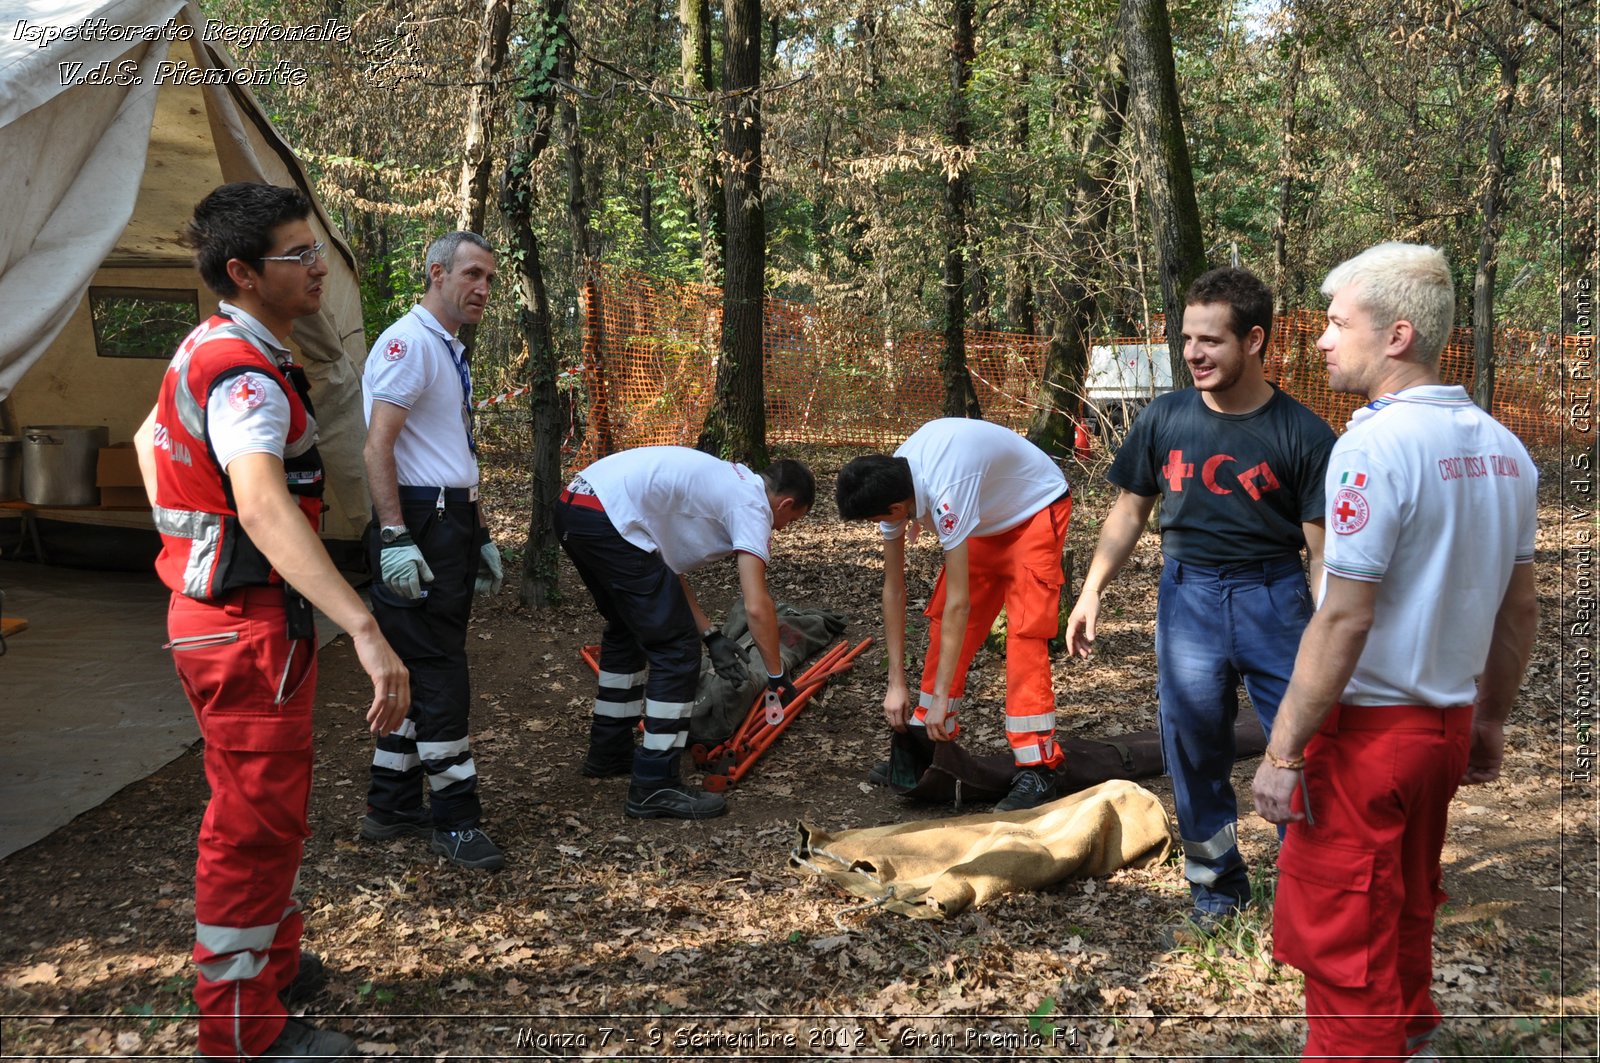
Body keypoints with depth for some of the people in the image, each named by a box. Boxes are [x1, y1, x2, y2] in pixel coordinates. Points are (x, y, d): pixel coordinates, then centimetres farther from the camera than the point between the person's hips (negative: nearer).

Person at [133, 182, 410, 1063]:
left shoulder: (210, 351, 10)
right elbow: (262, 505, -41)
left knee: (267, 806, 23)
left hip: (208, 608, 10)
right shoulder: (245, 377, -24)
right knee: (257, 822, -1)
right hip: (248, 625, -10)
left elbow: (149, 438, 26)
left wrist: (183, 541, 24)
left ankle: (273, 961, 40)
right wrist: (364, 629, -49)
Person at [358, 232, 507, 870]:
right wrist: (395, 539, -25)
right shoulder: (408, 342, -11)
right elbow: (377, 447, -19)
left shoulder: (453, 354, 20)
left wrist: (481, 539, 24)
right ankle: (455, 821, 2)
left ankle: (391, 808, 22)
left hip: (453, 523, 10)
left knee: (416, 670, 13)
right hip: (419, 523, -10)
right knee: (439, 673, -6)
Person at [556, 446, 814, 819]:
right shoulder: (753, 504, 1)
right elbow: (757, 606, -7)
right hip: (610, 520, -10)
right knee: (677, 649, -2)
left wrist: (710, 635, 23)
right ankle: (654, 787, 0)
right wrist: (777, 676, 5)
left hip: (571, 507, 10)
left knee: (628, 630, 28)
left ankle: (608, 752, 39)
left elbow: (667, 566, 24)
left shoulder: (723, 484, 27)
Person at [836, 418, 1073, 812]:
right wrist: (896, 683, -9)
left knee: (1024, 632, -18)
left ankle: (1037, 770, -15)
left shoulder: (945, 492, -41)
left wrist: (941, 697, -31)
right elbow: (893, 588, -10)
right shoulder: (892, 486, -17)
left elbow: (960, 603, -37)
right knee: (941, 621, 3)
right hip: (987, 518, 8)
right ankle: (930, 741, 16)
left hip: (1036, 510, -8)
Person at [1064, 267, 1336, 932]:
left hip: (1275, 598, -2)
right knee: (1193, 752, 10)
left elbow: (1323, 549, -6)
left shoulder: (1302, 434, -8)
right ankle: (1216, 890, 28)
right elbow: (1129, 510, 10)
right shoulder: (1165, 418, 0)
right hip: (1188, 596, 3)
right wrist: (1092, 591, 3)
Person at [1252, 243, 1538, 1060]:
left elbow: (1343, 621, -22)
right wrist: (1490, 721, 21)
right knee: (1408, 911, 23)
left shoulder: (1376, 445, -20)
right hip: (1448, 721, 8)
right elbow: (1521, 608, 11)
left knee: (1339, 934, 3)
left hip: (1367, 728, -8)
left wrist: (1283, 751, -17)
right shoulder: (1502, 447, 5)